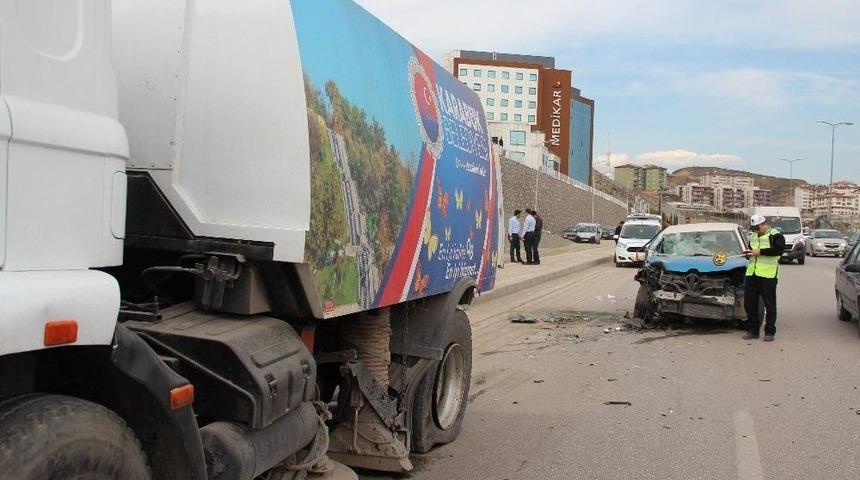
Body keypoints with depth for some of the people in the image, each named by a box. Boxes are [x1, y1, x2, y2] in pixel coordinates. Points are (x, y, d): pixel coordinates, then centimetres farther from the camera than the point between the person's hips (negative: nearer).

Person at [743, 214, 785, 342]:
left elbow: (779, 249, -18)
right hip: (752, 274, 7)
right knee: (749, 304, 7)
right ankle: (752, 330, 17)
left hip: (768, 274, -7)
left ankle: (770, 332, 8)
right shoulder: (753, 236, 21)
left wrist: (760, 251, -19)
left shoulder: (775, 235, -2)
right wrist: (748, 253, 7)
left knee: (769, 305, 0)